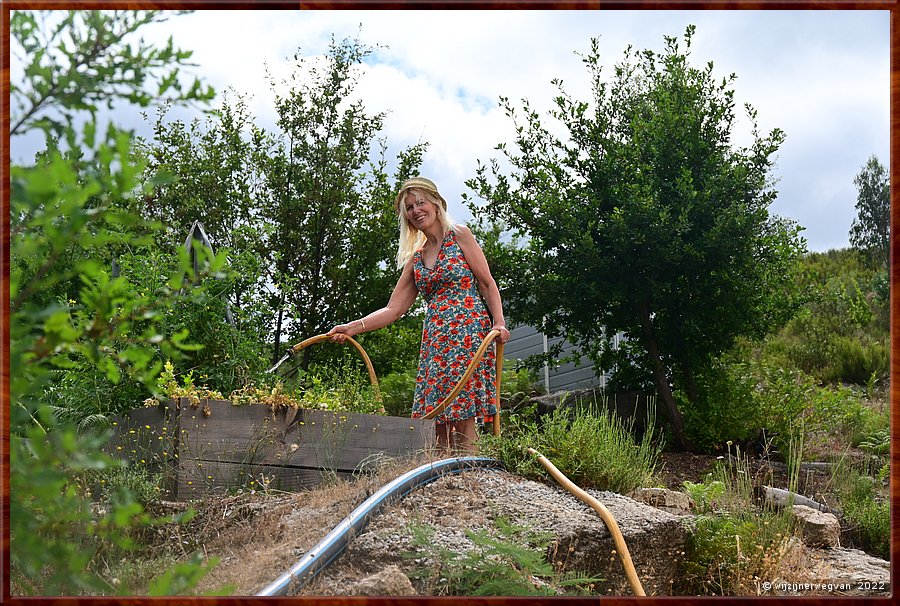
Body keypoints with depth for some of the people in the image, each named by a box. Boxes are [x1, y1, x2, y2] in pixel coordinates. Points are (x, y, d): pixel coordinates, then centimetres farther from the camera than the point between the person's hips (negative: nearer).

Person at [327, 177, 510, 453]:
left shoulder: (459, 235, 5)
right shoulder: (415, 259, 18)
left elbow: (488, 284, 1)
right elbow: (393, 309, 14)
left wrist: (499, 322, -13)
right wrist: (353, 327, 1)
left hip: (468, 331, -5)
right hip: (435, 338, 5)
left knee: (461, 415, -12)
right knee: (437, 417, -3)